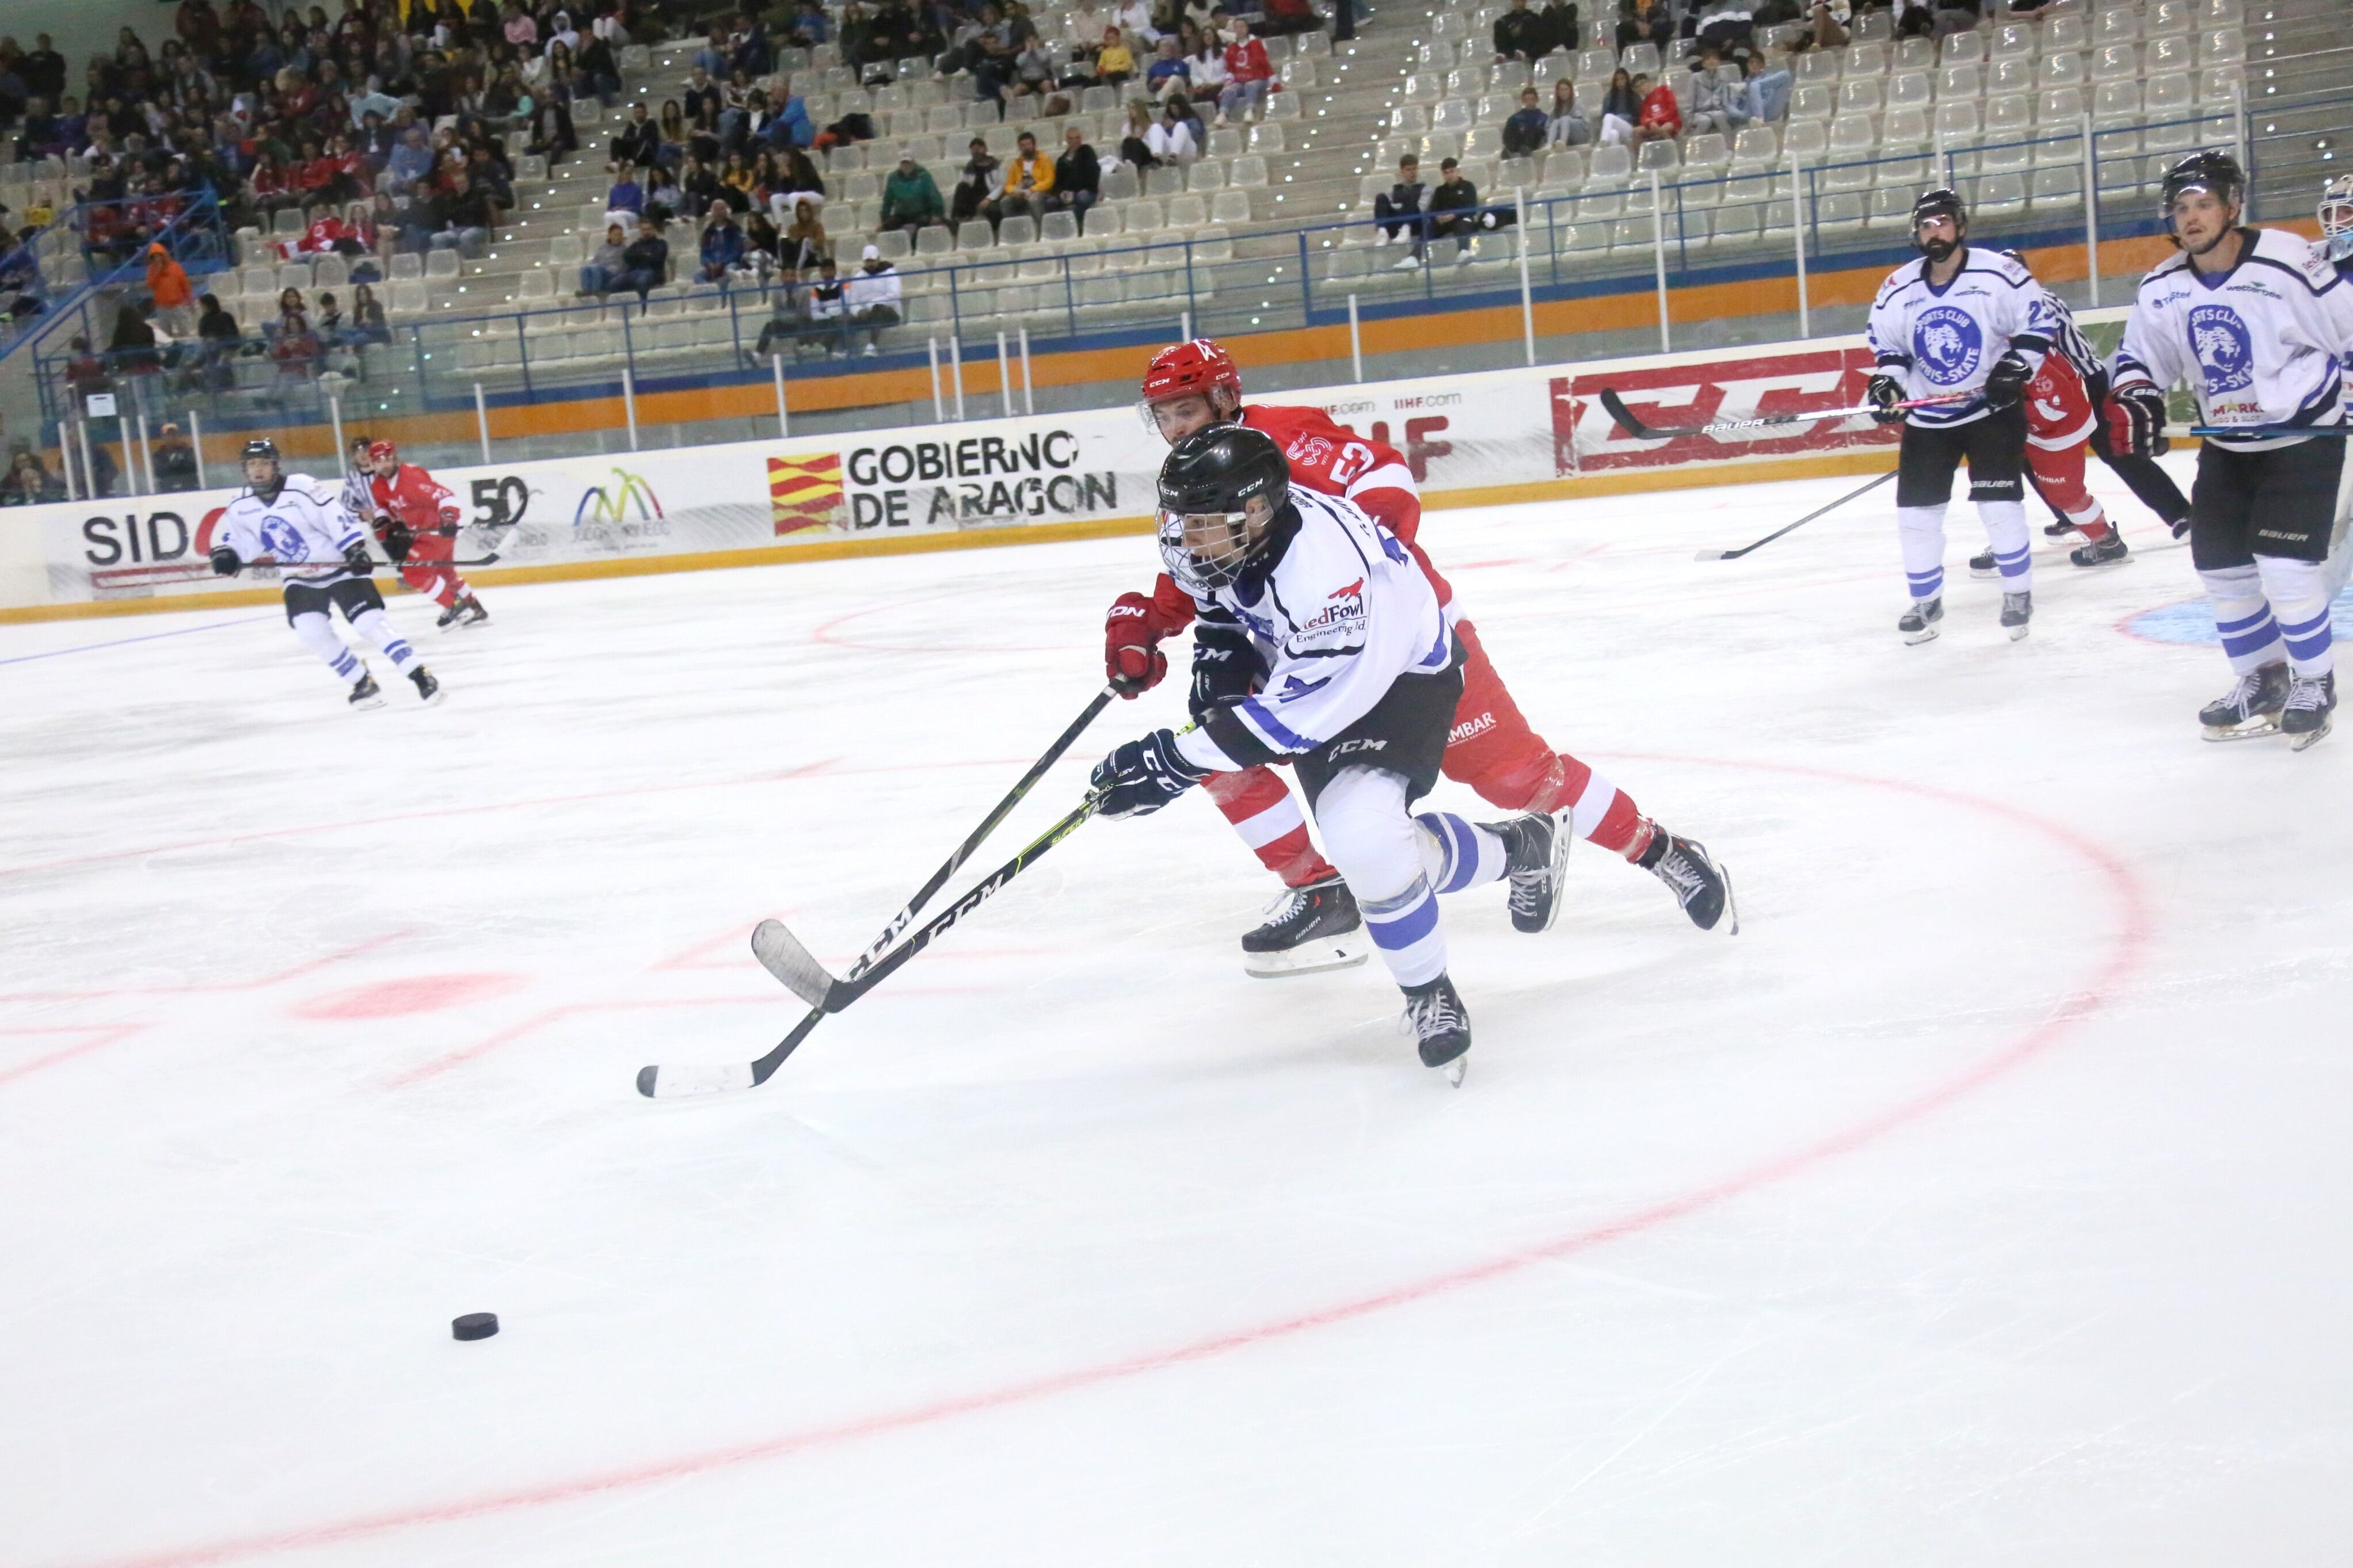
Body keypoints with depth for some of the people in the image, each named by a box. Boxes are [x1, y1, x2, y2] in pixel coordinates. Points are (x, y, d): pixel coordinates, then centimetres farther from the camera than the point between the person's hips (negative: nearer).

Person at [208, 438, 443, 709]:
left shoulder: (302, 488, -20)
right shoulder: (242, 507, -3)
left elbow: (335, 516, -21)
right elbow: (228, 530, 11)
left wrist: (355, 548, -28)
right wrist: (223, 553, -9)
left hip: (339, 567, -5)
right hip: (301, 579, 5)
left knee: (370, 622, -17)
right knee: (311, 632, -14)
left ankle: (420, 675, -14)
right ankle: (363, 683, 2)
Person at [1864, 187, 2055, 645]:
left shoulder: (1999, 272, -12)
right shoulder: (1898, 289, -2)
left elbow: (2040, 320, -7)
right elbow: (1886, 343, 11)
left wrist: (2016, 368, -16)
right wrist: (1887, 381, -6)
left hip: (1993, 410, -3)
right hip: (1927, 418, 4)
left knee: (2000, 505, -9)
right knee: (1916, 511, 1)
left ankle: (2019, 594, 11)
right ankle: (1926, 601, 19)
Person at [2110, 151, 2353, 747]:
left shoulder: (2289, 263, -22)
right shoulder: (2163, 289, -5)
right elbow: (2141, 356, 7)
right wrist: (2133, 402, -12)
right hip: (2227, 445, 6)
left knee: (2285, 564, -15)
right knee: (2219, 564, 6)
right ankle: (2264, 678, 24)